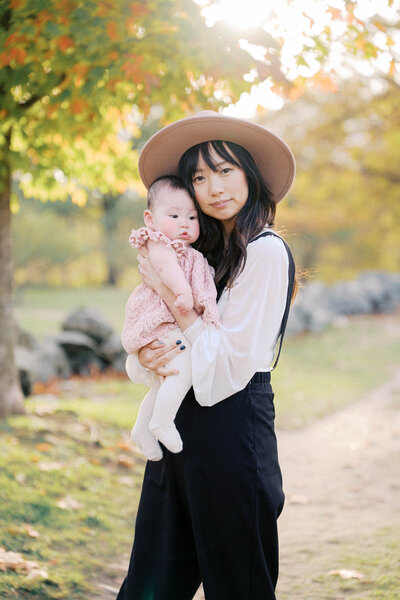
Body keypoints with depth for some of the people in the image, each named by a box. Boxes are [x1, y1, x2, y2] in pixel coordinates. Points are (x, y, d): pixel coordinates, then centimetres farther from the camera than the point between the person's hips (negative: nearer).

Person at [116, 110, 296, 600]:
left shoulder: (265, 251, -13)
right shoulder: (206, 253, 12)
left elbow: (230, 361, -17)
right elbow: (159, 336, 13)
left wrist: (169, 295, -12)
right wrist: (146, 354, -10)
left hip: (232, 426, -8)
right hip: (182, 423, 8)